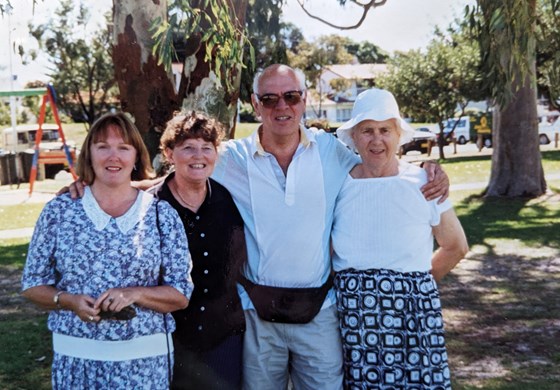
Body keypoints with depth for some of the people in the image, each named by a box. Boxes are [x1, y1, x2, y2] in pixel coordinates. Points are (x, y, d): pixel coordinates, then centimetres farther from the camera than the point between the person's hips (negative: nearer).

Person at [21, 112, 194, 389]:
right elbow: (32, 284, 5)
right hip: (75, 358, 1)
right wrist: (70, 301, -13)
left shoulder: (162, 215, -1)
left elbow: (181, 294, -1)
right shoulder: (58, 211, 1)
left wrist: (135, 294, -17)